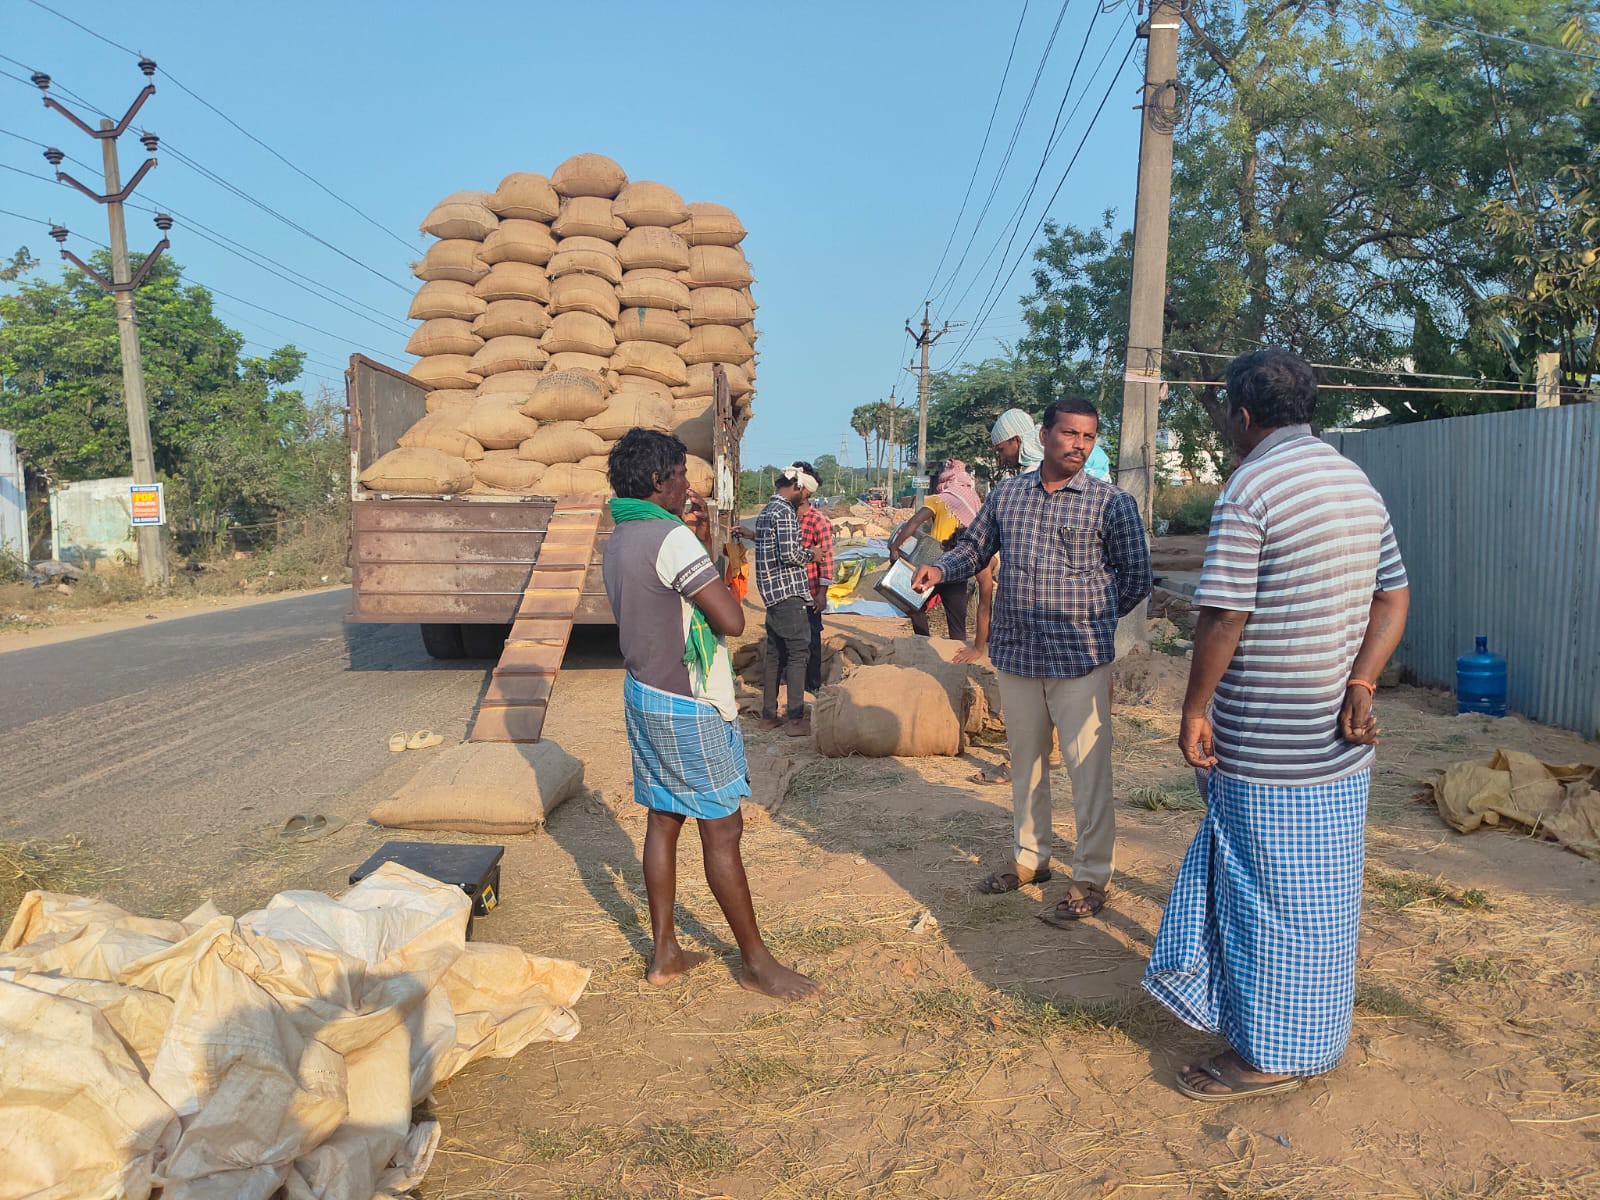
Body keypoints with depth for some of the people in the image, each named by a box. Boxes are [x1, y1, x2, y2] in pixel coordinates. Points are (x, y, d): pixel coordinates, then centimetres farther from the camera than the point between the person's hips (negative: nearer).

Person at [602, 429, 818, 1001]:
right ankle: (755, 960, 12)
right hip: (688, 707, -9)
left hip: (644, 693, 9)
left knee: (663, 821, 14)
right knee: (722, 830, 1)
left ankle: (665, 952, 23)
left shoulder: (619, 541, 9)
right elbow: (731, 620, -22)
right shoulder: (673, 538, -20)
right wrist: (703, 546, -9)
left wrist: (700, 541, 8)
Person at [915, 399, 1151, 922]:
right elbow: (974, 546, 16)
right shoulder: (1005, 495, 6)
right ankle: (1031, 857, 34)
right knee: (1024, 762, 17)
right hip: (1015, 655, 4)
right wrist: (941, 569, -4)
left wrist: (1090, 619, 3)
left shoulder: (1112, 502, -4)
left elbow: (1136, 578, 2)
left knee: (1088, 771, 1)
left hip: (1080, 661, -4)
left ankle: (1092, 878, 15)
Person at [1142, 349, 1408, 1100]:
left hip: (1265, 742, -8)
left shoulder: (1249, 489, -16)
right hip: (1340, 736, 8)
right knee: (1321, 885, 19)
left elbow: (1223, 616, -20)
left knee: (1270, 891, 4)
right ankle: (1307, 1035, 35)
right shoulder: (1358, 485, 10)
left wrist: (1195, 709, -10)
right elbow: (1393, 599, 9)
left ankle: (1270, 1055, 17)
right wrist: (1360, 686, 0)